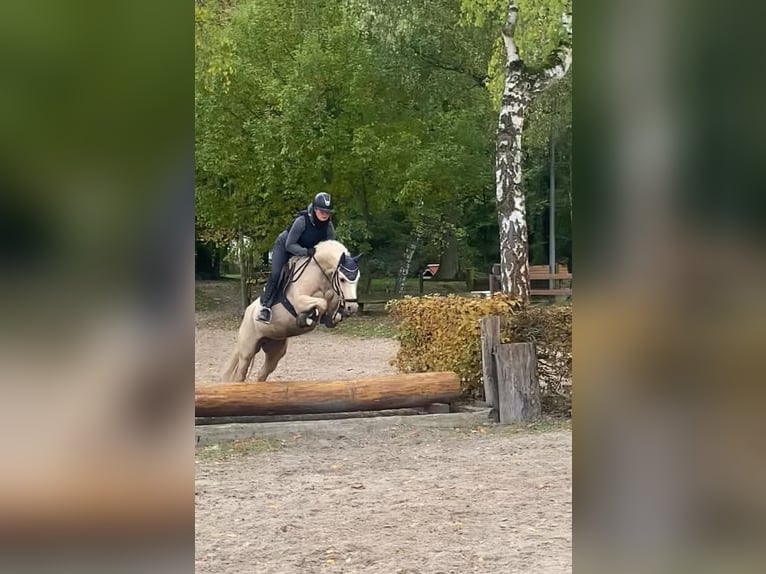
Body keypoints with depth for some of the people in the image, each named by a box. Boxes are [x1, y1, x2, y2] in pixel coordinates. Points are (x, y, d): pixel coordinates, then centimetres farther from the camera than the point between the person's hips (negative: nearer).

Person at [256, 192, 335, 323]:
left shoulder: (329, 227, -21)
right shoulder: (302, 221, -35)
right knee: (276, 274, -24)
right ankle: (266, 306, -23)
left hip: (306, 251, 6)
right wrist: (307, 252, -46)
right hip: (284, 247, -6)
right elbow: (289, 245, -32)